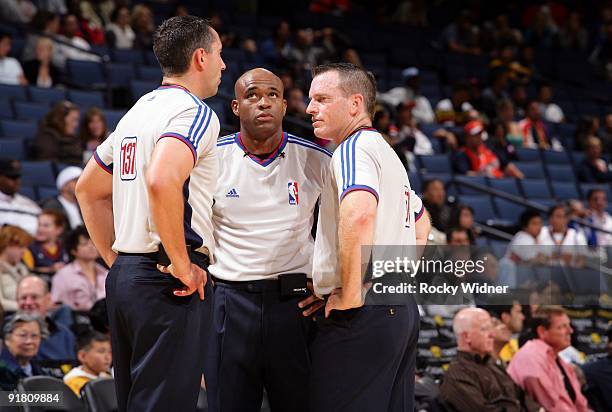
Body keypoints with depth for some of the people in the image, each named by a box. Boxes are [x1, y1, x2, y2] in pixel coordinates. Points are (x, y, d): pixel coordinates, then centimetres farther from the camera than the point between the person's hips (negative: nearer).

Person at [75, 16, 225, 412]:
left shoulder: (138, 111, 18)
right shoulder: (195, 112, -9)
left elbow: (88, 189, 26)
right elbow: (161, 181, -28)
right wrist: (181, 266, -19)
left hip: (124, 276, 9)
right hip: (168, 285, -9)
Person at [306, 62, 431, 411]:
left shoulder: (354, 147, -8)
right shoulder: (389, 153, 23)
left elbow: (358, 214, -27)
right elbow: (421, 221, 37)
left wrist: (350, 294, -20)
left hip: (362, 314, -10)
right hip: (403, 310, 10)